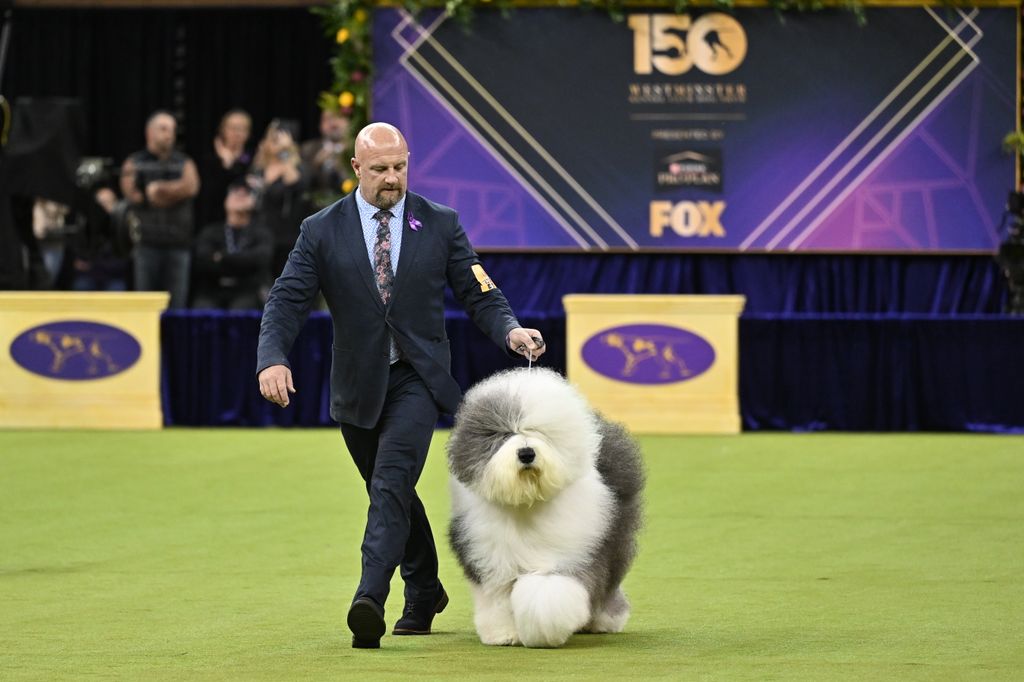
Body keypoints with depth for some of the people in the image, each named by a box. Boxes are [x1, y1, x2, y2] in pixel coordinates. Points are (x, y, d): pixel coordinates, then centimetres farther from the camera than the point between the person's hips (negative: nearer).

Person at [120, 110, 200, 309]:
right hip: (147, 242, -1)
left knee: (177, 303, -2)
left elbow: (191, 187, -6)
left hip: (178, 242, 1)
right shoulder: (134, 163, 11)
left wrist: (158, 188, -6)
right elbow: (131, 193, -7)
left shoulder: (184, 163, 15)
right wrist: (174, 192, -4)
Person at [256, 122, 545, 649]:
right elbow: (287, 301, -7)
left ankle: (370, 599, -32)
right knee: (392, 493, 16)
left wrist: (511, 330, -20)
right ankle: (424, 592, 37)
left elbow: (478, 295, 1)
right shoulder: (322, 231, -1)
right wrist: (272, 359, -26)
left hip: (418, 378, -2)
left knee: (391, 482, -21)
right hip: (358, 386, 3)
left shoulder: (440, 225, 0)